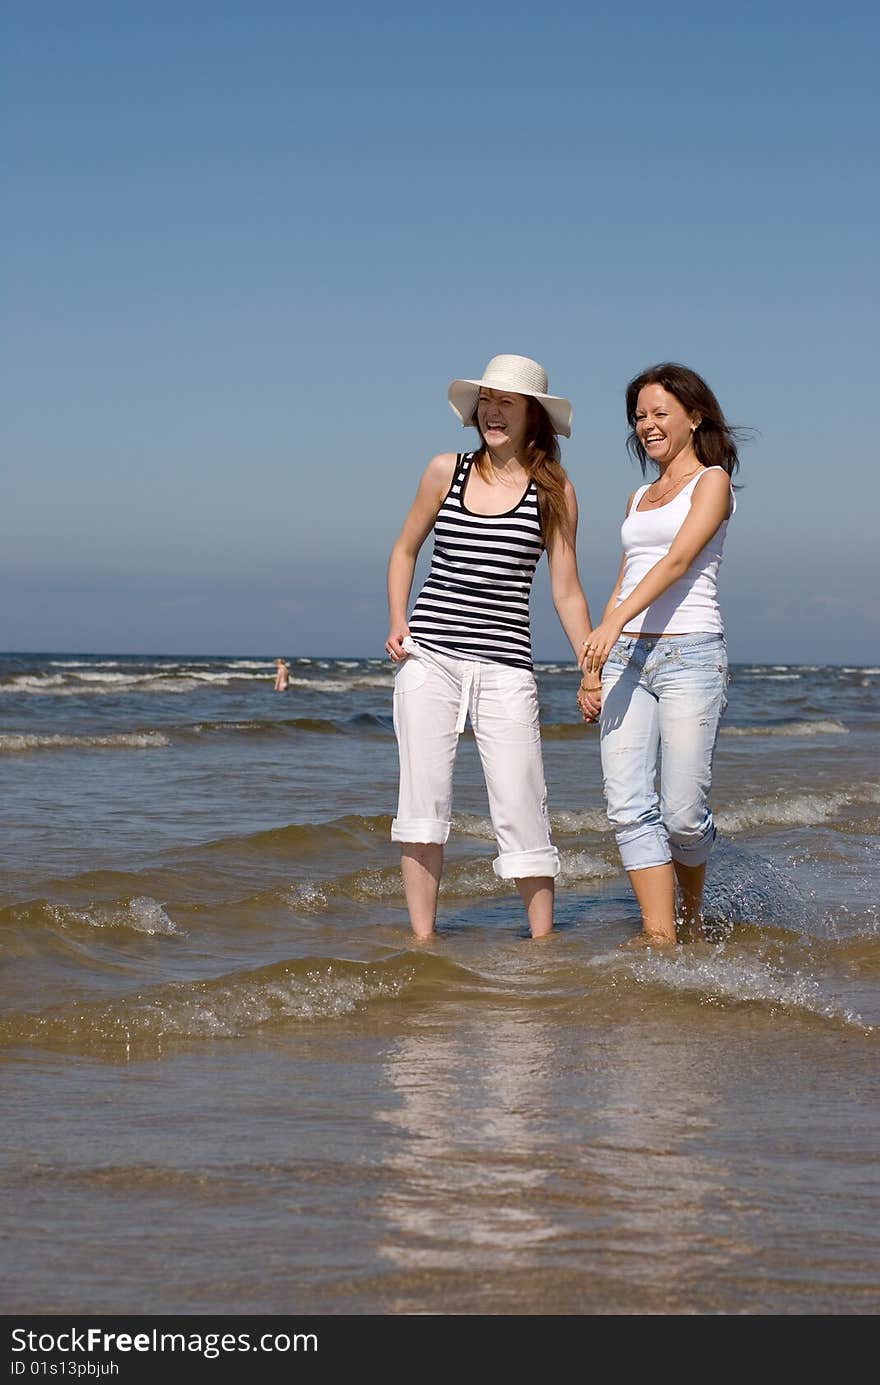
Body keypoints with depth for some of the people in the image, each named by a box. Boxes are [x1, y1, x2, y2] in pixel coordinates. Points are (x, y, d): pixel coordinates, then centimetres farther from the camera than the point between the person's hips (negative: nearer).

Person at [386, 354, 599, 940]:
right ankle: (422, 940, 1)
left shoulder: (555, 490, 4)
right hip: (428, 657, 1)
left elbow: (566, 590, 6)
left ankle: (542, 939, 8)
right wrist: (397, 623, 4)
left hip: (505, 666, -1)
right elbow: (405, 550, 18)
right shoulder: (446, 471, 7)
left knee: (522, 805, -4)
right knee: (424, 796, -5)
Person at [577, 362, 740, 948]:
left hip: (689, 654, -6)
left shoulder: (711, 481, 1)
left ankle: (692, 911, 20)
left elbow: (679, 559, -13)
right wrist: (595, 670, 15)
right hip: (627, 657, 6)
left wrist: (612, 623, -25)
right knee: (627, 804, -7)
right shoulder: (640, 498, 22)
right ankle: (659, 932, -3)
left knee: (683, 812, -6)